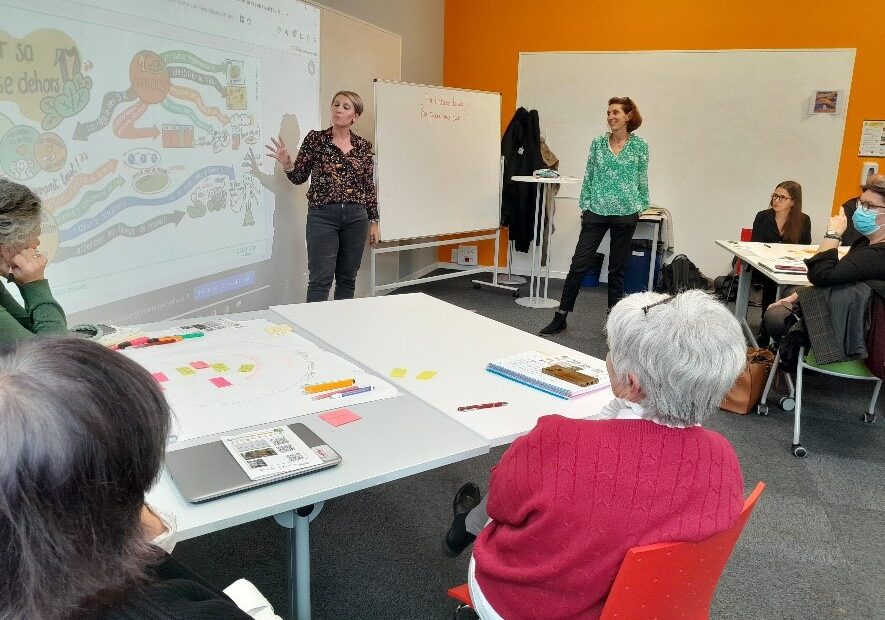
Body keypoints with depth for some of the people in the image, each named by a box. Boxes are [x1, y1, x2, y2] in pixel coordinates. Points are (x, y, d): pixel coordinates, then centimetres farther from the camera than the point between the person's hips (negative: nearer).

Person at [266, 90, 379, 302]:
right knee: (320, 279, -6)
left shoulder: (363, 146, 7)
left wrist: (374, 221, 9)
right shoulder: (315, 139, 1)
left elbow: (369, 186, 11)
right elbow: (299, 177, 4)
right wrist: (287, 163, -16)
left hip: (356, 217, 3)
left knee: (348, 279, 10)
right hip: (322, 216, -3)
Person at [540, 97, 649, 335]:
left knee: (617, 268, 9)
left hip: (625, 214, -1)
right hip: (597, 212, 1)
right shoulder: (598, 143, 5)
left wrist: (639, 208, 4)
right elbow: (588, 177, 8)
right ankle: (560, 317, 6)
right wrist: (585, 205, 5)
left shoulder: (640, 145, 0)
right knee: (579, 264, -1)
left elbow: (642, 180, 6)